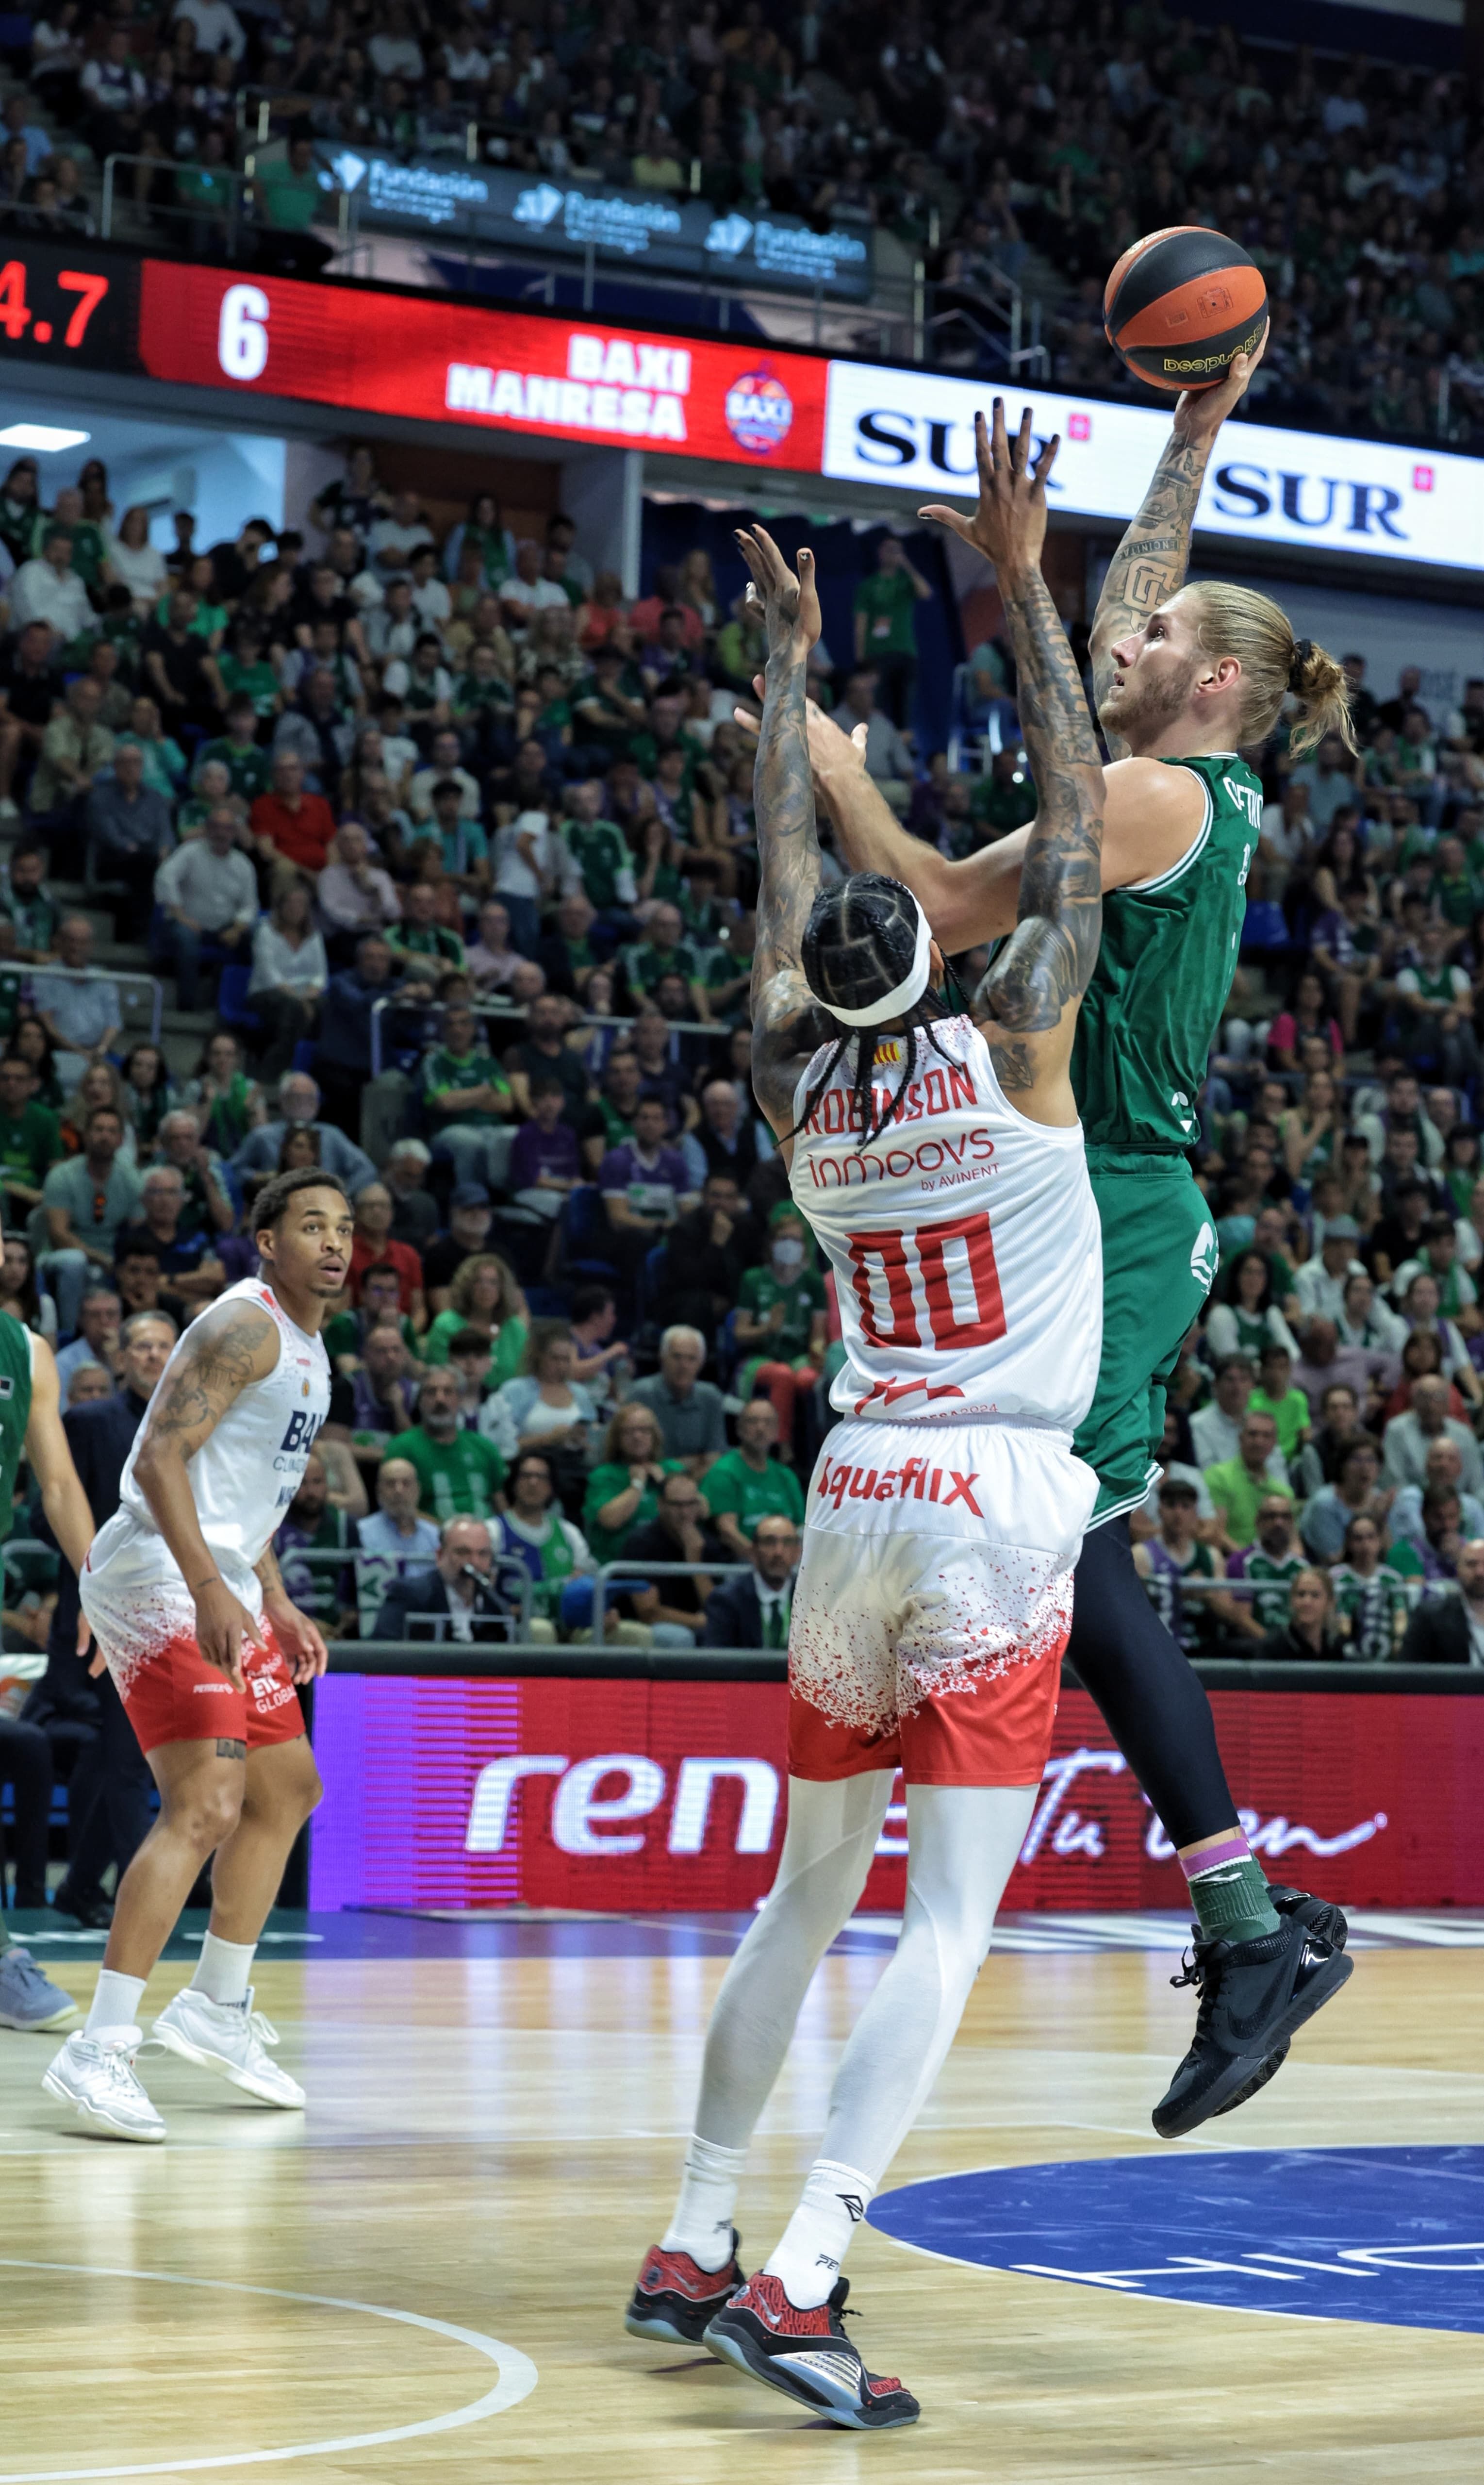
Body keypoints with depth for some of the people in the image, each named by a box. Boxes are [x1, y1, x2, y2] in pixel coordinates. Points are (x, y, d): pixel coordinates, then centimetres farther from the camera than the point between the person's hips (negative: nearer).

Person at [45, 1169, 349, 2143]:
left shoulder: (306, 1346, 18)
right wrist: (208, 1590, -30)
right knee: (205, 1807, -20)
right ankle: (99, 2052, -23)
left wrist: (276, 1604, 22)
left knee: (289, 1789, 18)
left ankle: (216, 2008, 29)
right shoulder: (246, 1327, -14)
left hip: (223, 1589, 11)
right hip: (158, 1579, -11)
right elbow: (162, 1458, -22)